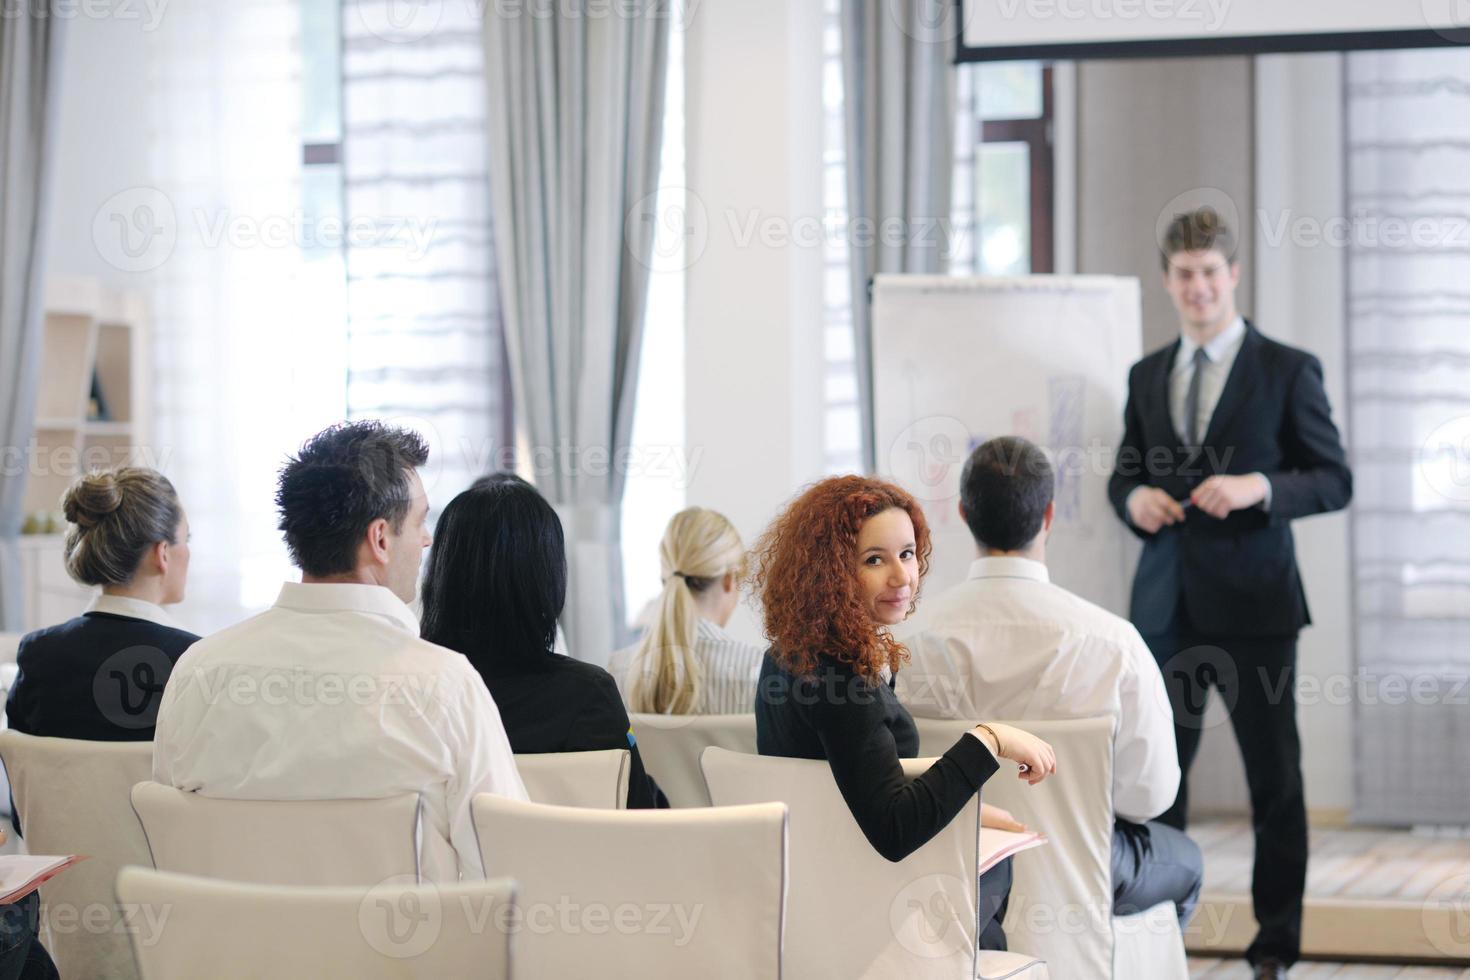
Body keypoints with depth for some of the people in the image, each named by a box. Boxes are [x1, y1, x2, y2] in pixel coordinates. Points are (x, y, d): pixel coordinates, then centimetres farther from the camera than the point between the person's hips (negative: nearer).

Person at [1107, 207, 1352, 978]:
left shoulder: (1288, 371, -2)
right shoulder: (1146, 376, 12)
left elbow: (1335, 480, -3)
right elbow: (1124, 474, 19)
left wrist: (1260, 487, -20)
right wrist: (1135, 497, -4)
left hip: (1252, 603, -4)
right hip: (1166, 601, 4)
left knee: (1274, 779, 3)